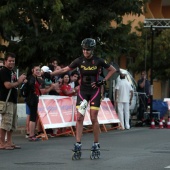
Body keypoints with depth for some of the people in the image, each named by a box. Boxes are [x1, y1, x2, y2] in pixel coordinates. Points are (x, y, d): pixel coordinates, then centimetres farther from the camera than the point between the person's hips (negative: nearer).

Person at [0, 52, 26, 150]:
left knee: (13, 123, 11)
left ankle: (9, 142, 16)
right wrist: (19, 81, -8)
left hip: (13, 100, 10)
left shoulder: (12, 72, 19)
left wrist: (21, 80, 4)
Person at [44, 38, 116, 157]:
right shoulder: (79, 61, -3)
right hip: (82, 91, 2)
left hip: (94, 91, -2)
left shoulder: (98, 61, -6)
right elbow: (65, 69, 1)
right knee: (79, 118, -6)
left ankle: (96, 143, 9)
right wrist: (49, 74, -6)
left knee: (94, 118, -3)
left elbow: (113, 70, 5)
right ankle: (78, 143, -4)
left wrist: (103, 81, -5)